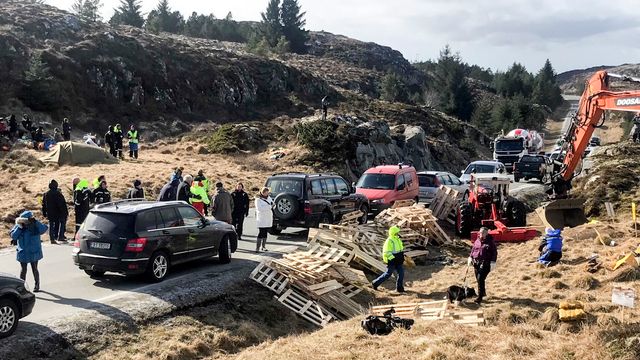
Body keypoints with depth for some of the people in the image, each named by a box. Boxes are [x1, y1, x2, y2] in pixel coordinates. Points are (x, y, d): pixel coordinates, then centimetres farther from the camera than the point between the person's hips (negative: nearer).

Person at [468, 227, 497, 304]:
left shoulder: (490, 242, -7)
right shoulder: (477, 241, 9)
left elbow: (494, 252, -5)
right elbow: (473, 249, 20)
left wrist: (493, 262, -12)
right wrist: (470, 257, 10)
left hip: (485, 263, -6)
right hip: (476, 262, 6)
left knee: (480, 278, -14)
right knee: (478, 279, 13)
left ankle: (480, 297, -9)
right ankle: (483, 292, 35)